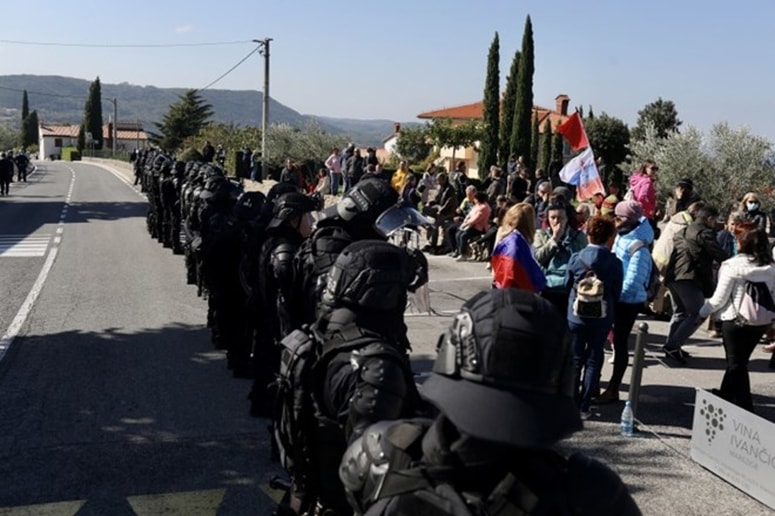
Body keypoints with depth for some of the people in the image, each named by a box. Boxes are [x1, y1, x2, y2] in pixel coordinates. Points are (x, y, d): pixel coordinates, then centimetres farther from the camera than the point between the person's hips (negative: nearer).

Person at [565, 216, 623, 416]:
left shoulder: (576, 258, -9)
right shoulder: (615, 263, -10)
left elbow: (568, 285, 1)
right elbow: (616, 293, -3)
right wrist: (610, 313, 12)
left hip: (576, 315, 1)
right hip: (602, 318, 0)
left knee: (575, 360, 12)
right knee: (593, 360, 9)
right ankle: (584, 406, 10)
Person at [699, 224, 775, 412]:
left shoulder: (733, 265, -16)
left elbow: (719, 298, -12)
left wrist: (703, 312, 3)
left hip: (735, 320, -5)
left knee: (736, 364, 5)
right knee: (739, 360, 20)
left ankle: (745, 408, 4)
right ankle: (725, 394, 37)